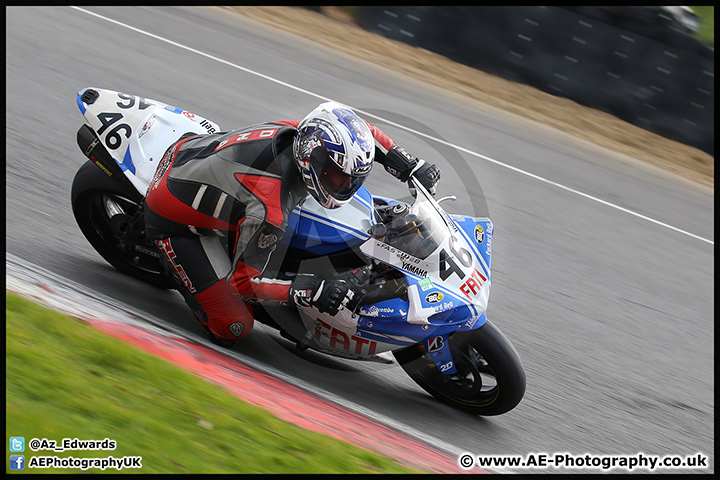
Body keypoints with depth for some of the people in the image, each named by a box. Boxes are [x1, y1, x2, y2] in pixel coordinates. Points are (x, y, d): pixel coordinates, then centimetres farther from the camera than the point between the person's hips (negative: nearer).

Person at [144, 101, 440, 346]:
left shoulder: (300, 133, -17)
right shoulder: (270, 213, -37)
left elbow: (365, 134, 3)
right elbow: (243, 280, -26)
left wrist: (412, 167, -6)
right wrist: (313, 292, -34)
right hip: (174, 221, -8)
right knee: (233, 327, -7)